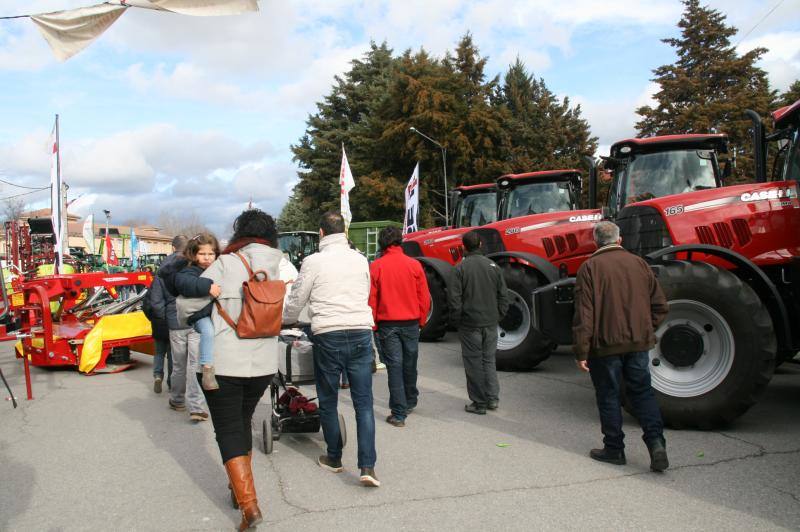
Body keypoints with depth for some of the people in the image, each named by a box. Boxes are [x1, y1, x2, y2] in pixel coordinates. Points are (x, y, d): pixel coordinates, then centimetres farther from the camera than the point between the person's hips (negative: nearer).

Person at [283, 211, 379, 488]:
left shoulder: (314, 262, -2)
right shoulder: (360, 259, 8)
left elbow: (295, 302, 7)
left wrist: (284, 320, 28)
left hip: (328, 336, -2)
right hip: (361, 333, 3)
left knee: (328, 401, 14)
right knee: (363, 402, 4)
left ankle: (334, 459, 26)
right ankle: (367, 466, -3)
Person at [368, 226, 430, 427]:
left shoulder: (376, 266, -7)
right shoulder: (414, 264, -4)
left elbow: (371, 299, -4)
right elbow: (424, 297, 0)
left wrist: (373, 324, 6)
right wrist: (421, 320, 13)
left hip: (387, 324, -2)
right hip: (411, 323, 2)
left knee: (394, 366, 1)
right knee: (409, 365, 18)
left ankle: (399, 414, 0)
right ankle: (410, 402, 36)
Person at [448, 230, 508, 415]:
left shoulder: (460, 268, -10)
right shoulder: (492, 266, 4)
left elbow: (454, 298, -12)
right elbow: (503, 296, 6)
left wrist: (456, 321, -1)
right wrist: (497, 317, 13)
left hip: (469, 324, -4)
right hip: (490, 324, 4)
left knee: (474, 363, 5)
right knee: (489, 360, 17)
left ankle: (479, 403, 10)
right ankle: (493, 398, 18)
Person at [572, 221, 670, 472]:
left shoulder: (590, 267, -9)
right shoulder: (638, 263, 5)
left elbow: (584, 314, -14)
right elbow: (660, 306, 6)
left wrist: (581, 352, -11)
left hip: (605, 345, -4)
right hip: (639, 342, 4)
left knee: (608, 396, 9)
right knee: (642, 391, 16)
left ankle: (614, 449, 17)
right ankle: (656, 442, 5)